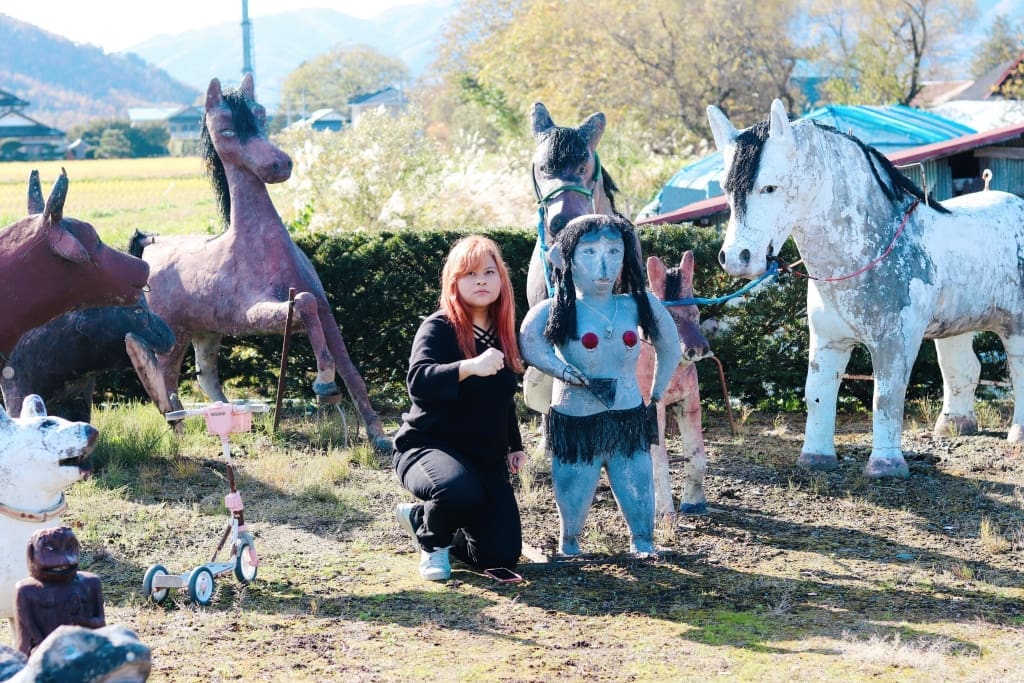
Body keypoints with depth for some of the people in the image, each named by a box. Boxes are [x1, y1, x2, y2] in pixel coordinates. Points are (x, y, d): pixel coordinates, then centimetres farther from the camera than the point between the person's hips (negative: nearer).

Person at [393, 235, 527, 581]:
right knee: (460, 491, -41)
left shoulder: (503, 334, 9)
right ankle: (432, 541, -3)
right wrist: (470, 366, -45)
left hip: (487, 458, 6)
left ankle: (419, 517, 23)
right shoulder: (439, 328, -12)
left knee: (503, 557, -6)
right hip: (429, 446, -6)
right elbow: (418, 381, -31)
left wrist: (515, 445, 23)